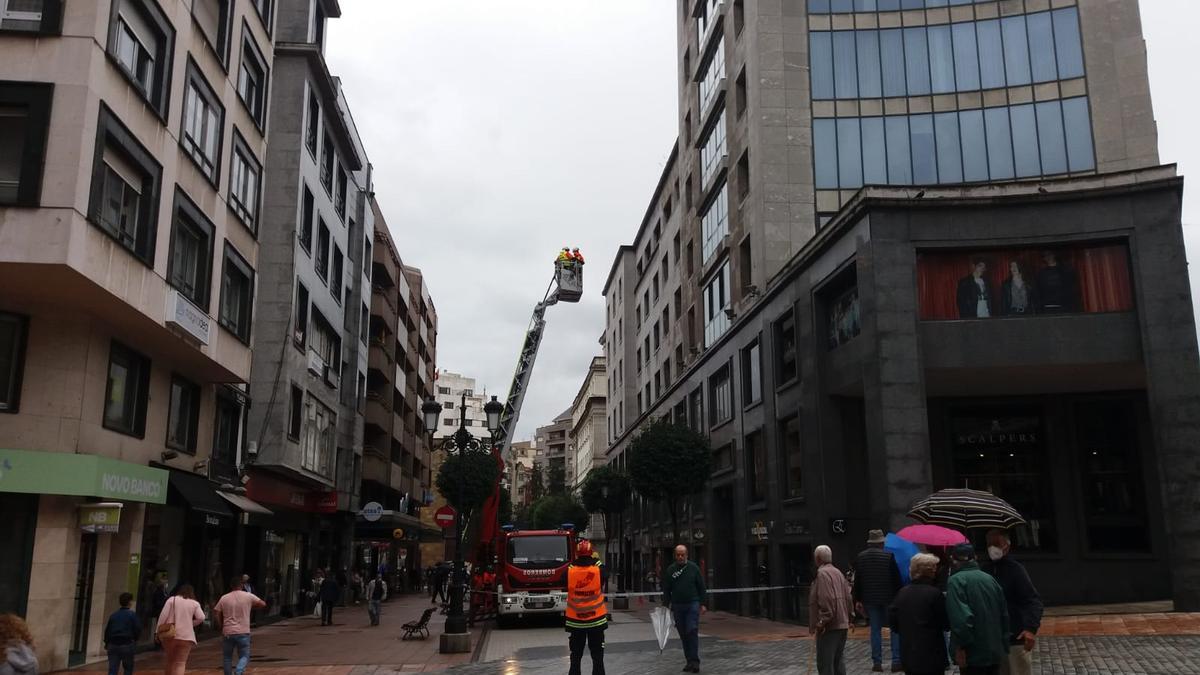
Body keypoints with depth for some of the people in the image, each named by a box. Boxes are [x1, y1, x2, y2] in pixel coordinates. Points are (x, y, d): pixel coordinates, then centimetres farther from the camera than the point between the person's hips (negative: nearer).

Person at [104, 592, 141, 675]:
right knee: (128, 668, 12)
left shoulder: (113, 615, 8)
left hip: (113, 645, 4)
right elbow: (138, 629, -9)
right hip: (126, 645, -4)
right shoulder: (132, 614, -6)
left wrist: (106, 643, 26)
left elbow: (107, 630, 11)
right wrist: (135, 639, 12)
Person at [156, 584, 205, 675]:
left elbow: (163, 616, -2)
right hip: (186, 636, -1)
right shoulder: (194, 603, 7)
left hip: (169, 635, 1)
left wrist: (158, 631, 2)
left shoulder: (172, 599, 6)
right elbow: (201, 618, -4)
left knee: (170, 661, 20)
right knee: (181, 663, 0)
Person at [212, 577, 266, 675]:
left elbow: (216, 615, 2)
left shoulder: (224, 598, 2)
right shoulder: (248, 596, -1)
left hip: (227, 633, 1)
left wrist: (222, 625, 15)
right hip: (243, 633, -1)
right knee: (244, 656, 7)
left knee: (227, 657, 17)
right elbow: (263, 604, 7)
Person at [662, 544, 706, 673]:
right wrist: (666, 606, 4)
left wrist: (702, 604, 0)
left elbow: (701, 586, 4)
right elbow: (666, 590, 9)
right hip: (677, 607, 2)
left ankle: (694, 661, -9)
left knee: (692, 631, -12)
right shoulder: (670, 570, 5)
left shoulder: (693, 568, 2)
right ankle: (689, 661, 13)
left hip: (692, 605, -2)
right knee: (683, 635, 6)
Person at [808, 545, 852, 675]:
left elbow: (827, 600, -23)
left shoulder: (822, 574, -14)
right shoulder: (838, 572, 14)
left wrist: (822, 621, -19)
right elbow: (848, 598, 16)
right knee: (838, 661, 15)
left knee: (825, 663, -6)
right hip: (842, 624, 9)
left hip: (829, 626, -9)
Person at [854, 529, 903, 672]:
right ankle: (896, 660, 4)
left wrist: (858, 600, 11)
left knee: (875, 629, 8)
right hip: (888, 597, -3)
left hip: (869, 599, 3)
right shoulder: (889, 555, -8)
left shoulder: (860, 557, 3)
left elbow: (857, 580, 6)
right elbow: (896, 578, -8)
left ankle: (877, 662, 7)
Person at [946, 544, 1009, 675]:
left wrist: (961, 646, -18)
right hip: (995, 651, 7)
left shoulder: (956, 580, -13)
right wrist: (1004, 646, 20)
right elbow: (1004, 615, 14)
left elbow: (960, 617, -24)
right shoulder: (989, 578, 10)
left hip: (973, 654, -7)